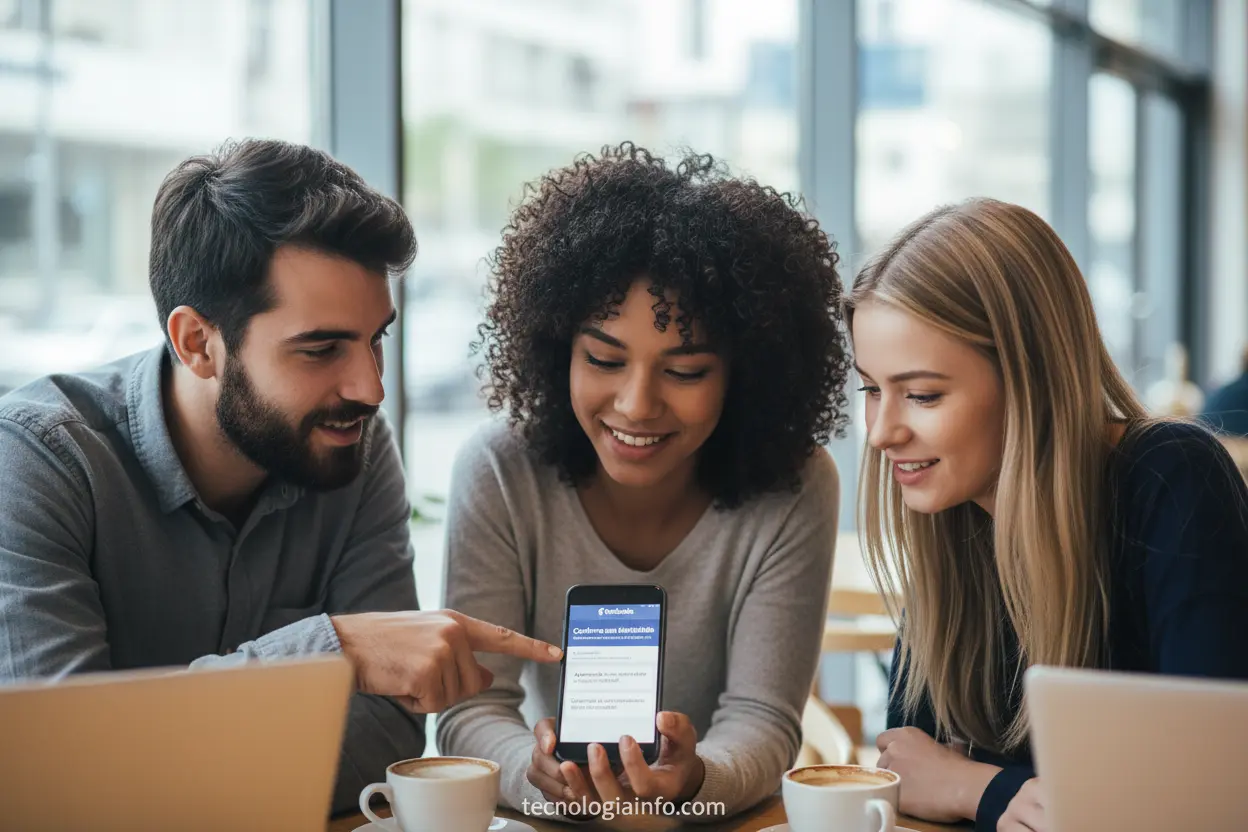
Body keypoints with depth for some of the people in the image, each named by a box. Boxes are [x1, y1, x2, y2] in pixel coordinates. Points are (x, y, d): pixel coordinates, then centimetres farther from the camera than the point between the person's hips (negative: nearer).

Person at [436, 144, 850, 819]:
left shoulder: (793, 492, -10)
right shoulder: (497, 474, -10)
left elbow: (762, 720, -13)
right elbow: (471, 709, -13)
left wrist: (694, 781, -34)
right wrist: (538, 774, -34)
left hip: (720, 815, 2)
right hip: (547, 816, -1)